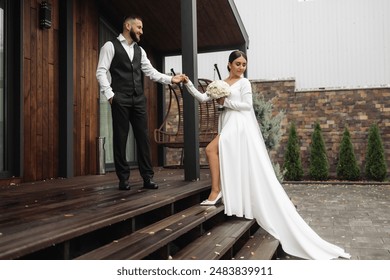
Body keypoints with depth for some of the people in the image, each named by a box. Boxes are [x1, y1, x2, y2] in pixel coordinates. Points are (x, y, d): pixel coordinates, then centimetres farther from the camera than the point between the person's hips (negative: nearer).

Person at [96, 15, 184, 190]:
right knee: (120, 138, 0)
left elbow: (151, 72, 14)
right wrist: (109, 94, -14)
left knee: (143, 138, 3)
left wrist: (171, 79, 2)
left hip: (139, 99, 5)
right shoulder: (111, 46, 2)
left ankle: (147, 177, 8)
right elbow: (101, 72, -5)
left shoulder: (139, 50, 19)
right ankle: (123, 178, 9)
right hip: (120, 99, -5)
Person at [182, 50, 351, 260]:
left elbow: (247, 105, -6)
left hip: (240, 125, -6)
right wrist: (188, 83, 3)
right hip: (228, 125, 6)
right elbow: (202, 98, 11)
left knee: (211, 149, -24)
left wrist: (225, 101, -9)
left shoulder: (244, 83, 2)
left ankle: (216, 191, -16)